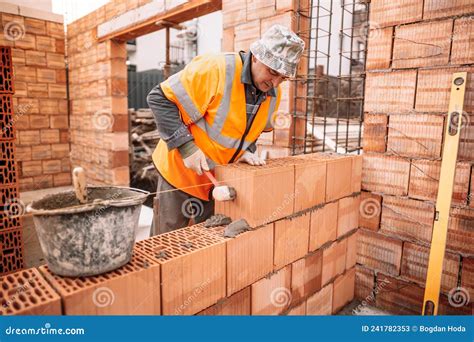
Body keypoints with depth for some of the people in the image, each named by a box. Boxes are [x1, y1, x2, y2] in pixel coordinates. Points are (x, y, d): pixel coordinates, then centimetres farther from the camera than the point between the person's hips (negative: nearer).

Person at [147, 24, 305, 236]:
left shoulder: (273, 94, -2)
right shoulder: (215, 69, -25)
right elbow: (160, 99, -22)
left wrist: (246, 151, -7)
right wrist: (187, 147, -28)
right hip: (181, 170, -5)